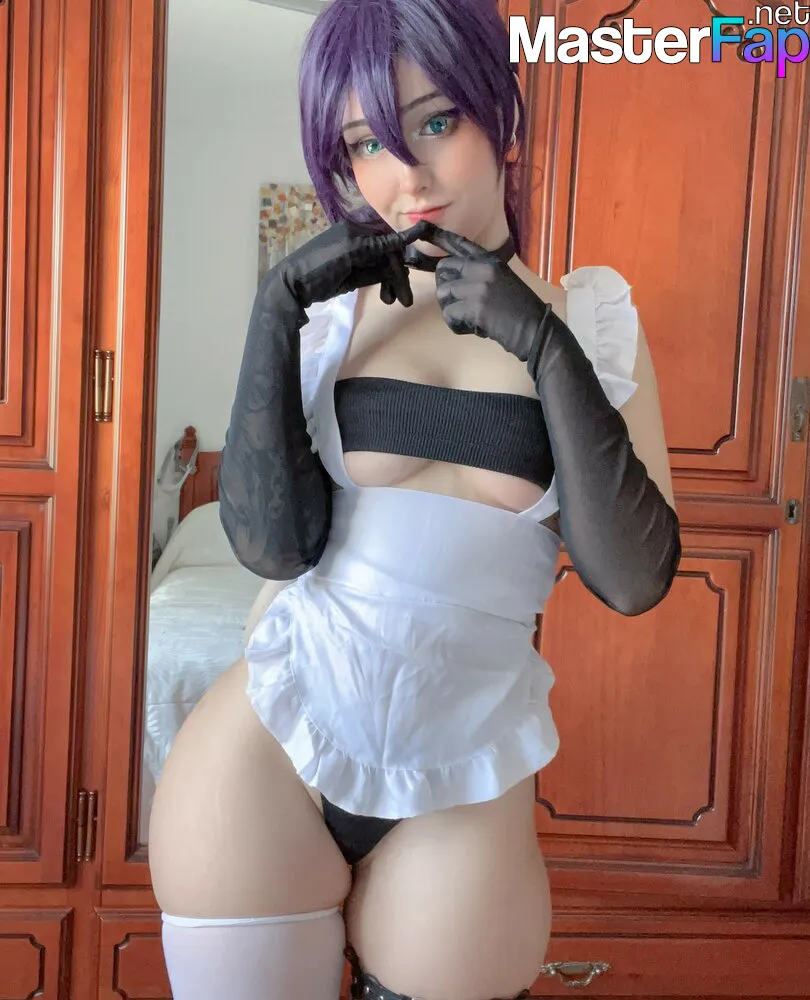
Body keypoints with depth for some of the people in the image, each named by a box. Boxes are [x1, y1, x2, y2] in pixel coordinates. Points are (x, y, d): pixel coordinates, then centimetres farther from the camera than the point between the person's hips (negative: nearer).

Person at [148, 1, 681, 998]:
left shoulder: (591, 319, 0)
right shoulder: (332, 313, 0)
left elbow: (633, 577, -10)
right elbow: (273, 543, -11)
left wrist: (544, 347, -17)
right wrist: (275, 308, -16)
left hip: (464, 793, 0)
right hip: (266, 758, 0)